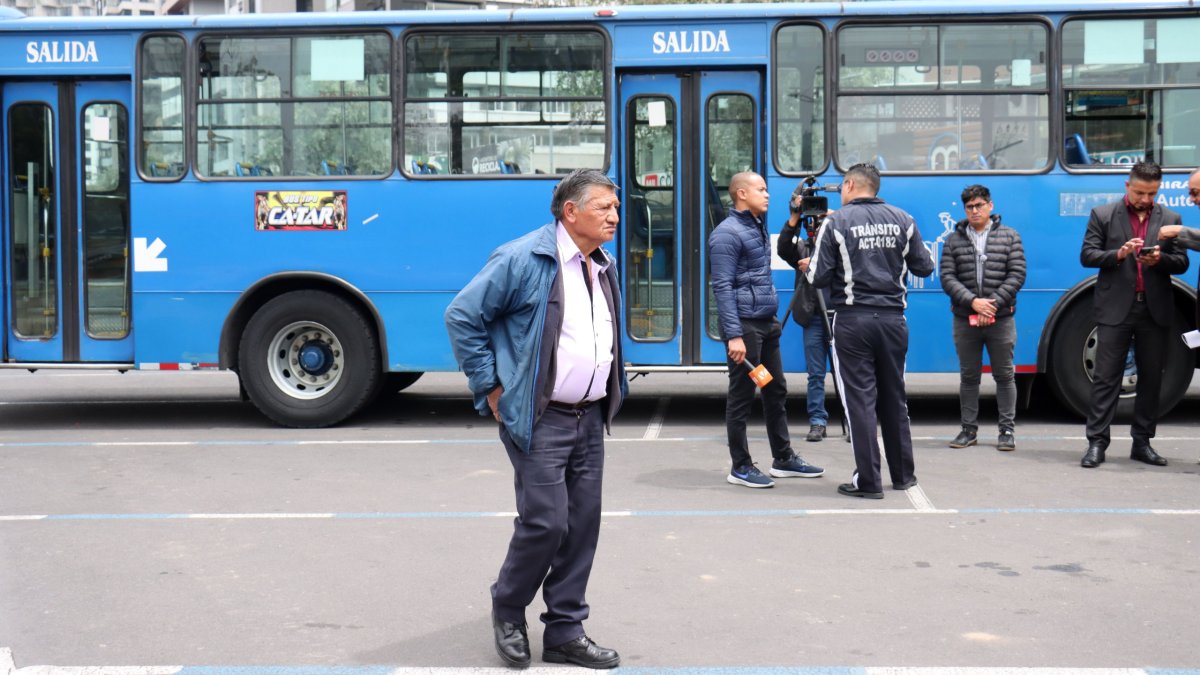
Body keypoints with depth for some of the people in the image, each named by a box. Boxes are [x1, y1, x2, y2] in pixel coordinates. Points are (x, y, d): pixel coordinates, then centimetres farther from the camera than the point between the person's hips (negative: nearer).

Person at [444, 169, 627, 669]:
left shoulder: (604, 268, 12)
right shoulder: (522, 260, -13)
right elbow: (462, 316, -11)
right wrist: (490, 388, -10)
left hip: (590, 419, 7)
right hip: (540, 421, -7)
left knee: (582, 525, 7)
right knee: (546, 522, -8)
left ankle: (565, 632, 18)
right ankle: (507, 612, 17)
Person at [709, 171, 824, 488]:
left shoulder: (759, 227, 16)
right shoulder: (727, 233, -13)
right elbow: (723, 287, -18)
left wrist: (774, 318, 19)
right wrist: (733, 335, -22)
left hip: (767, 323, 9)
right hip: (744, 325, -9)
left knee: (776, 391, 14)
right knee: (741, 396, -1)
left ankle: (784, 459, 24)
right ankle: (740, 467, 7)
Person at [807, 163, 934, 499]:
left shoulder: (836, 222, -7)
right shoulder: (903, 220, 4)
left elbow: (819, 278, -9)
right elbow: (924, 267, 8)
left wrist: (810, 267, 14)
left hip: (853, 320, -4)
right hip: (893, 319, 4)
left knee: (860, 399, 0)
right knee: (894, 398, 15)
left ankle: (868, 481, -1)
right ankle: (903, 475, 24)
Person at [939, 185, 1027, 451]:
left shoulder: (1009, 236, 5)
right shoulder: (954, 240, 7)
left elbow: (1017, 274, -2)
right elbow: (947, 278, -1)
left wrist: (993, 303, -13)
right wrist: (972, 301, -15)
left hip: (1001, 319, -1)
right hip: (965, 319, 1)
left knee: (1004, 375, 4)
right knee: (968, 376, 8)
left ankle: (1007, 430, 12)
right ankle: (969, 429, 17)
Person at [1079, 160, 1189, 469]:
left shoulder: (1169, 218, 10)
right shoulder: (1103, 215, 4)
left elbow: (1181, 263, 8)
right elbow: (1087, 255, -1)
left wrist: (1159, 259, -13)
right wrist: (1118, 254, -17)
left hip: (1155, 310, 3)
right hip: (1116, 309, -3)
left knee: (1151, 377, 7)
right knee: (1106, 377, -4)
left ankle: (1142, 443, 15)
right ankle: (1097, 443, -3)